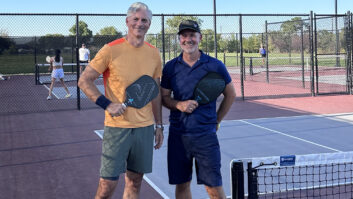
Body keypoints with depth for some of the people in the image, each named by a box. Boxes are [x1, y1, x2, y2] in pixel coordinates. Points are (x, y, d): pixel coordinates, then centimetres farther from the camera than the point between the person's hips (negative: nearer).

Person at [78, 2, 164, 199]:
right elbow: (84, 81, -4)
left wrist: (159, 125, 14)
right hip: (117, 126, -4)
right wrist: (107, 104, -15)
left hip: (145, 126, 4)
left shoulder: (154, 53, 6)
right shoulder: (111, 50, -8)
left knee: (135, 181, 12)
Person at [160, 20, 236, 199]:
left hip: (205, 135, -2)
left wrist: (216, 120, 8)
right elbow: (164, 97, 10)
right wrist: (179, 105, -11)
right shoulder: (170, 67, 4)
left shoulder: (215, 66, -1)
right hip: (178, 135, 2)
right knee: (181, 184, 9)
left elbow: (230, 94, 10)